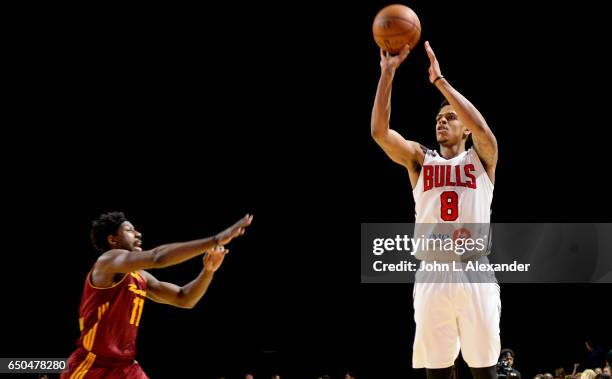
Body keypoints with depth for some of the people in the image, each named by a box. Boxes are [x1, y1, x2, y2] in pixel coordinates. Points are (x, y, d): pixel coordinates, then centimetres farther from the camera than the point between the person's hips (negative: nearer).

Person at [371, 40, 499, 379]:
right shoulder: (420, 159, 14)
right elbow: (379, 131, -1)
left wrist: (439, 80, -14)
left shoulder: (480, 159, 9)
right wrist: (388, 73, -9)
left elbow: (482, 128, -13)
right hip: (432, 274, 2)